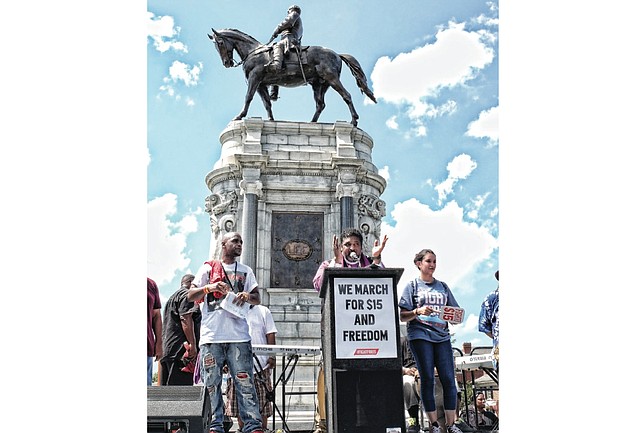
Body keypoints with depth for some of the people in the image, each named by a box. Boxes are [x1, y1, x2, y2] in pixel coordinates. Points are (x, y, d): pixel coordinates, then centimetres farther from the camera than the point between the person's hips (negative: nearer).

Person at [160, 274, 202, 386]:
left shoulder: (172, 298, 30)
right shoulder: (186, 294, -1)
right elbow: (186, 318, -15)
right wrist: (192, 344, -20)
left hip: (168, 350, 10)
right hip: (180, 350, -10)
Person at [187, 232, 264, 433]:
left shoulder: (246, 271, 18)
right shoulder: (208, 268, 11)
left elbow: (257, 299, 15)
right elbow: (191, 295, 6)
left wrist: (247, 296, -8)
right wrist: (209, 287, -12)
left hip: (238, 336, 1)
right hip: (211, 336, -1)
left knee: (244, 382, -4)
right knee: (212, 383, 1)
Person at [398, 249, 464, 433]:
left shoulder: (443, 286, 17)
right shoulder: (412, 286, 6)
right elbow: (403, 316, 1)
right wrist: (418, 311, -17)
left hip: (442, 336, 3)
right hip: (420, 336, -3)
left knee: (449, 379, -3)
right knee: (427, 379, -2)